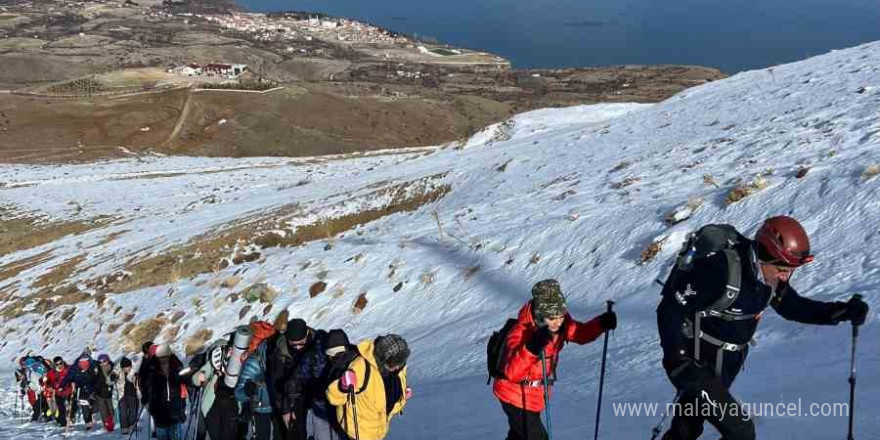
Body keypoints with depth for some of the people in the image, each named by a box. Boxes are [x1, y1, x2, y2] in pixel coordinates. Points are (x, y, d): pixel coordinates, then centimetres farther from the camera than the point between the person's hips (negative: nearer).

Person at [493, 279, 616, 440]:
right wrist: (532, 348, -56)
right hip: (516, 396, -8)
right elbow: (512, 372, -41)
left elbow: (581, 333, 2)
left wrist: (602, 323, -17)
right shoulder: (521, 333, -33)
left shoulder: (560, 324, -13)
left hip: (534, 396, 8)